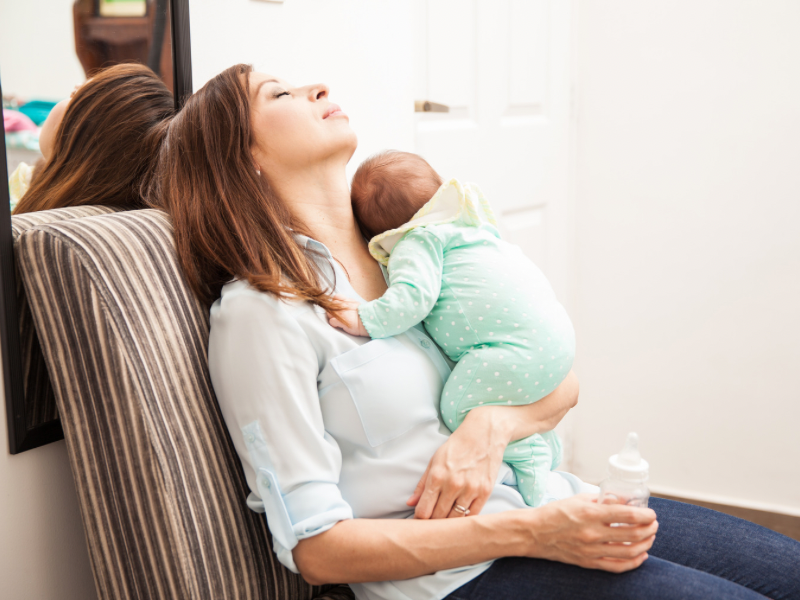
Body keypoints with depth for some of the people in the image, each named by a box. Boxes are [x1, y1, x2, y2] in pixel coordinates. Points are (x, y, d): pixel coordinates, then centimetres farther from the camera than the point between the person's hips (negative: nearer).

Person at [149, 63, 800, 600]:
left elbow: (562, 382, 10)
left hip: (554, 505, 7)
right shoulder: (261, 311, -12)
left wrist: (489, 427, -13)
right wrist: (528, 533, -20)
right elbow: (315, 547, -14)